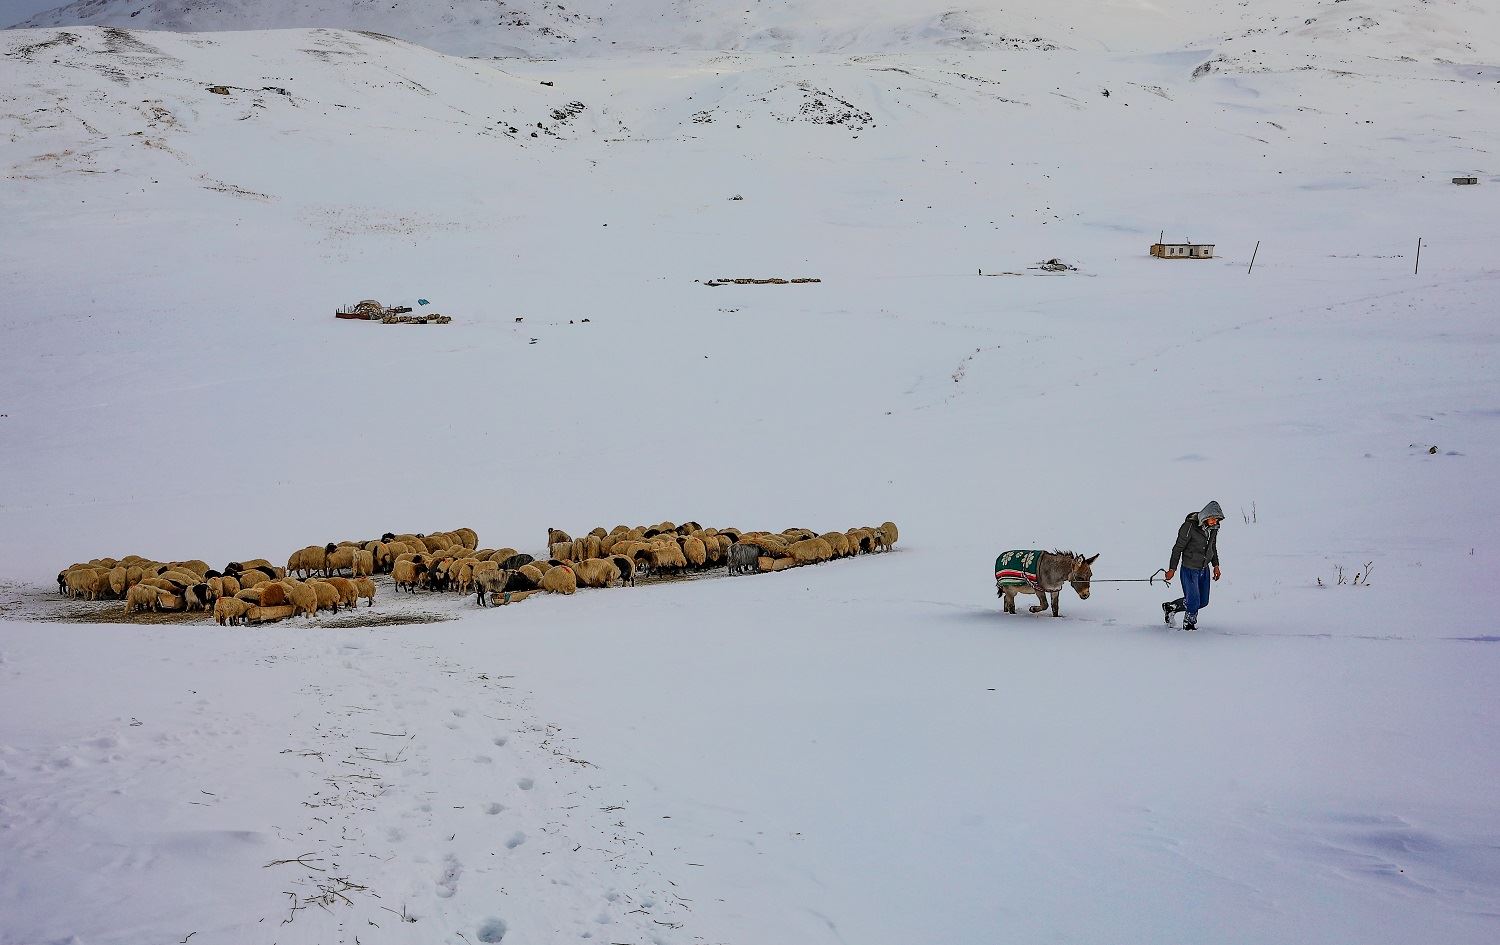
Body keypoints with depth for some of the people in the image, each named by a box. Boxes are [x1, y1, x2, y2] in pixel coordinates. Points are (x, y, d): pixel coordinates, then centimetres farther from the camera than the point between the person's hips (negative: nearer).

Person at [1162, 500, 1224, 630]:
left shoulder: (1214, 527, -2)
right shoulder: (1190, 527, -23)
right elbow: (1178, 548, -15)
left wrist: (1215, 565, 15)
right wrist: (1172, 569, -11)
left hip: (1204, 569, 7)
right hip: (1190, 569, -7)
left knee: (1203, 602, 12)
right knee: (1193, 602, -6)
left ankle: (1170, 607, 28)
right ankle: (1190, 623, 23)